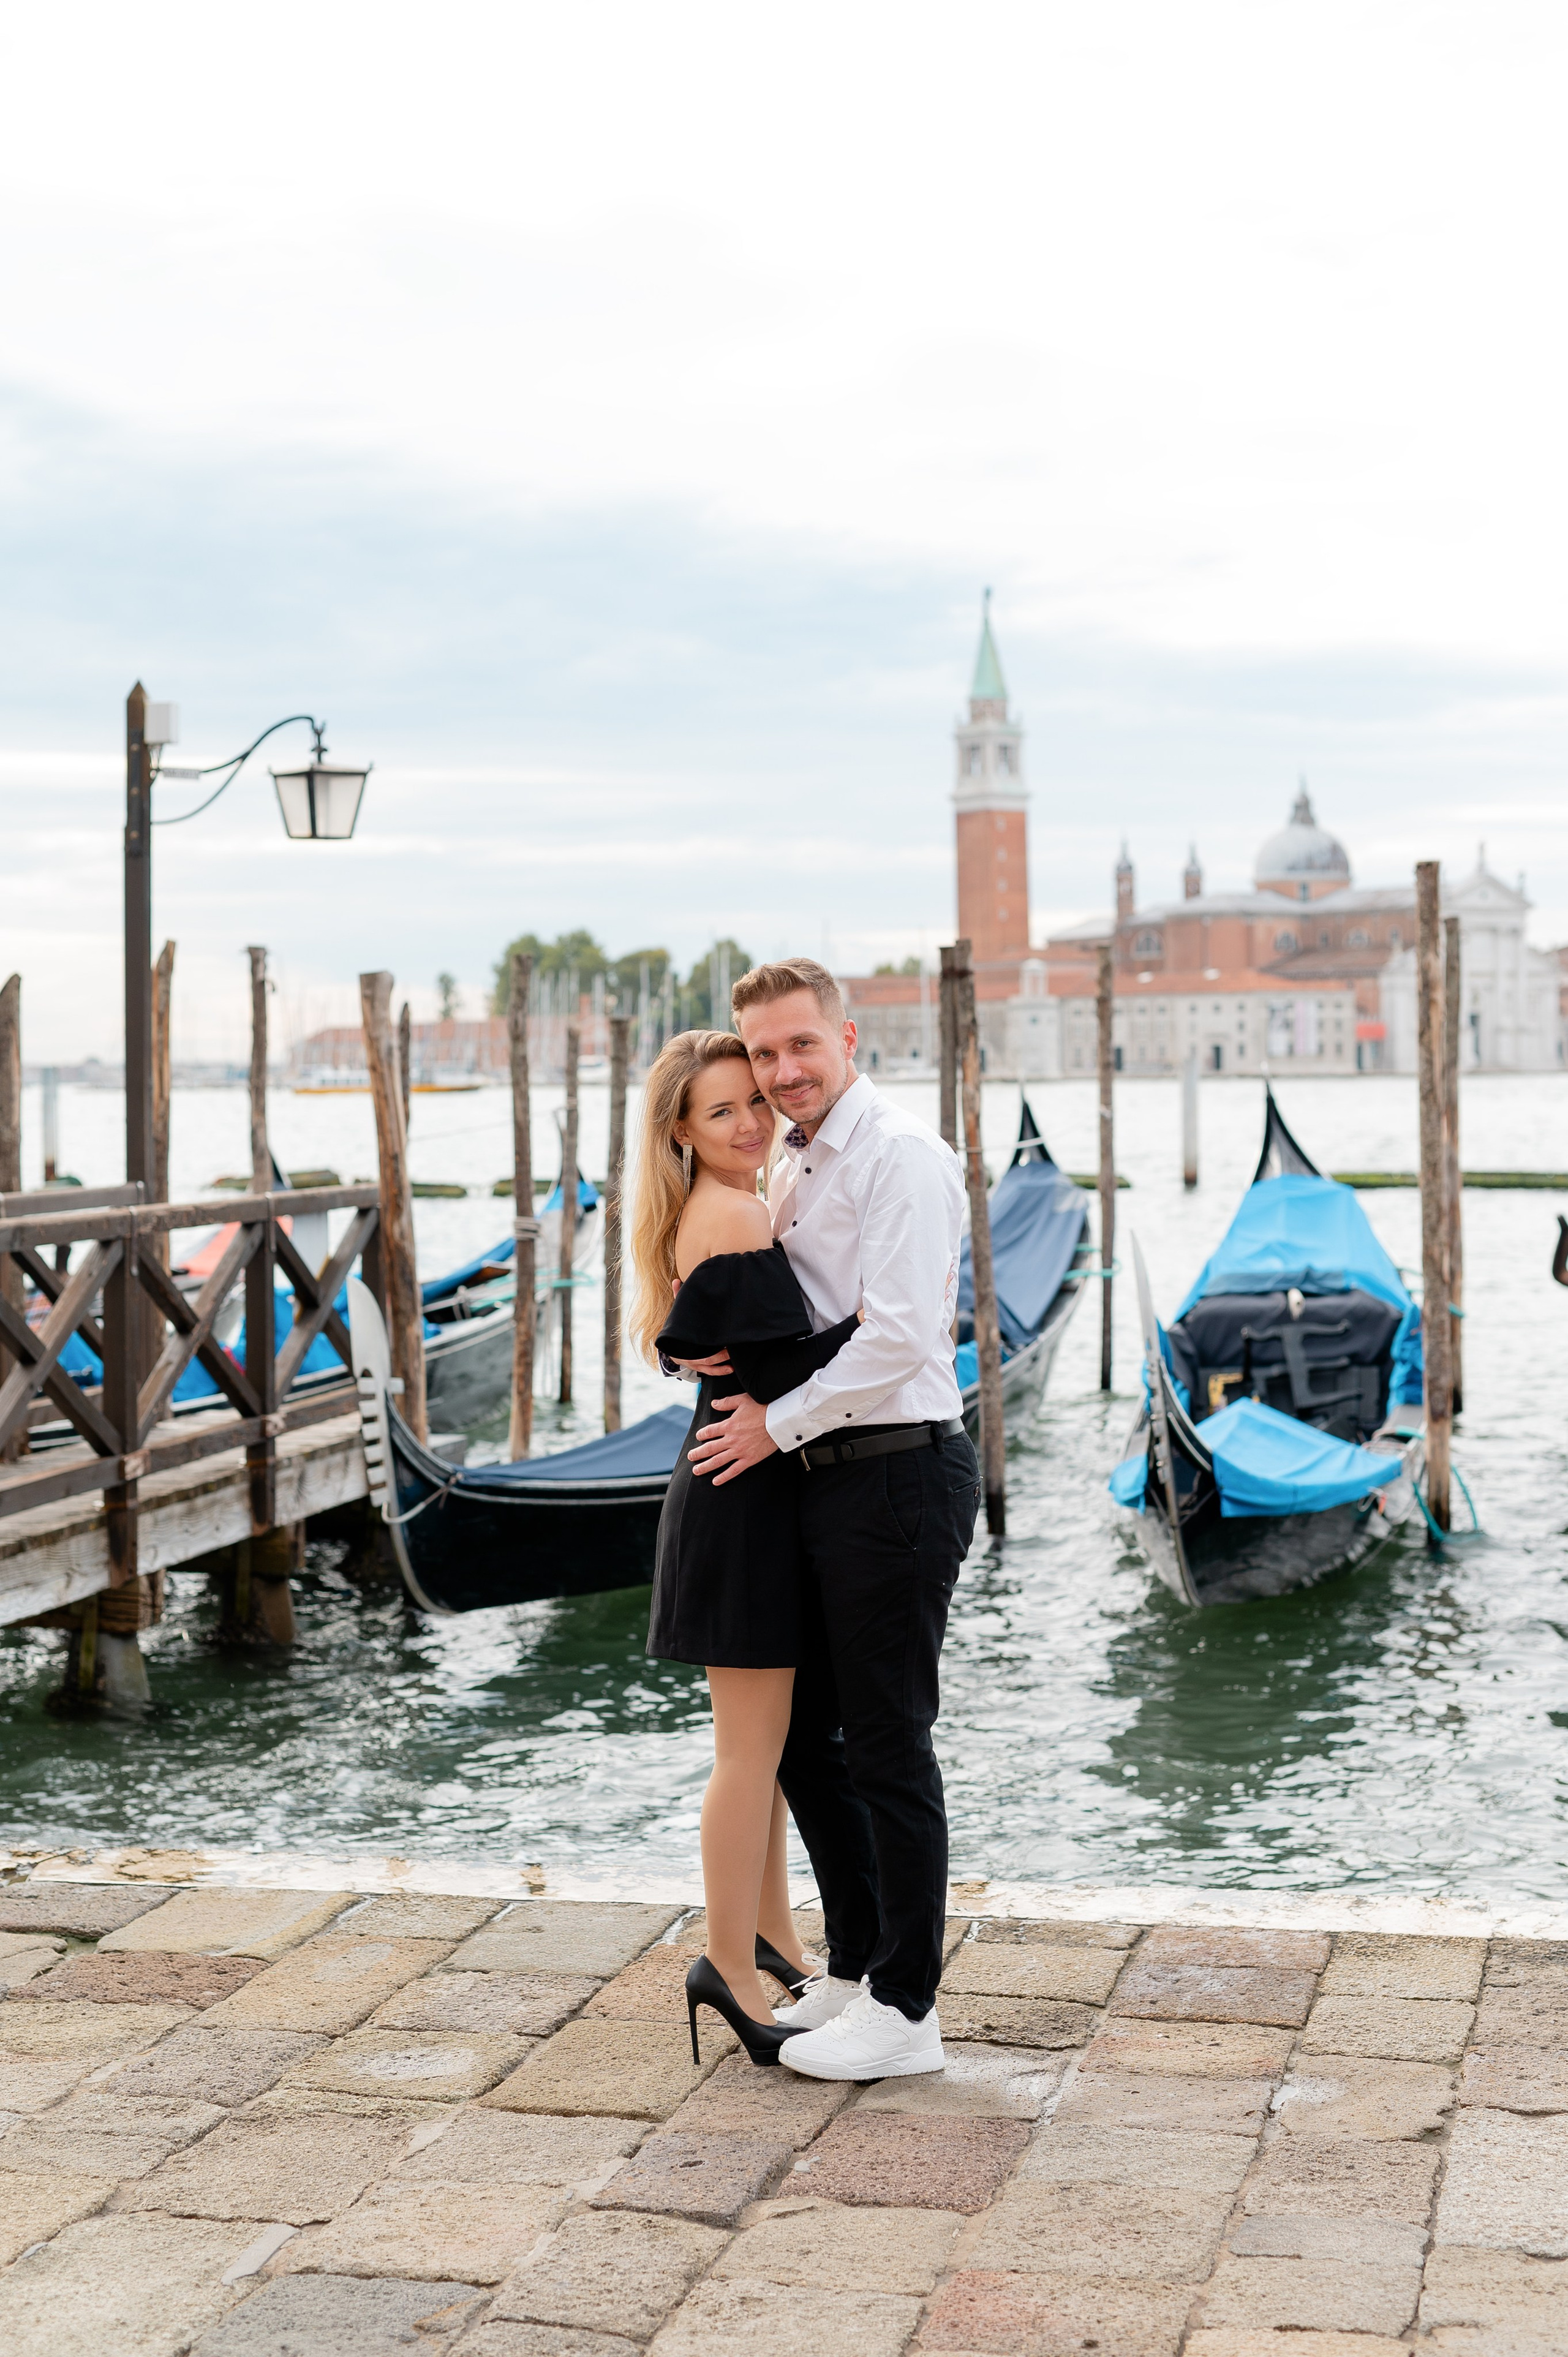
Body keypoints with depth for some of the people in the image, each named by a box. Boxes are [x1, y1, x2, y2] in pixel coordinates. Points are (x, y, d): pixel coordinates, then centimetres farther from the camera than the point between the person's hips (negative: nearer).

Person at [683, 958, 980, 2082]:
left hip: (900, 1474, -10)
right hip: (828, 1479, 10)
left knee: (888, 1744, -2)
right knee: (803, 1729, 15)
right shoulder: (794, 1174, 16)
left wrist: (778, 1421, -14)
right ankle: (857, 1967, 29)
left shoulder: (901, 1157, -13)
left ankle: (905, 2011, 9)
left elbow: (896, 1335, -22)